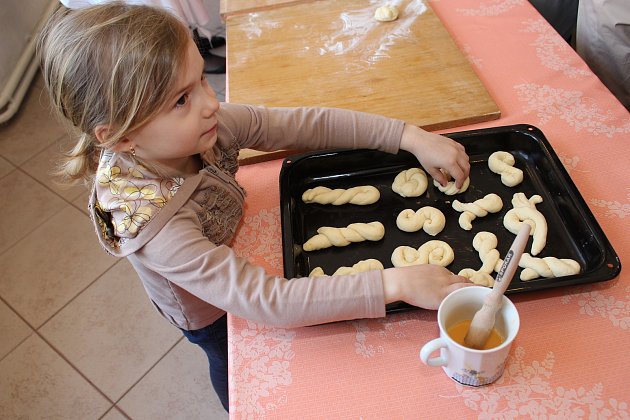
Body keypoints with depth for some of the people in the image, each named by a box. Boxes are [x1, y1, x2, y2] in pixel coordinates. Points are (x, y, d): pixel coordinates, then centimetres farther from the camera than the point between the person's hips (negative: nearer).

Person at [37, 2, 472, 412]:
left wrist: (411, 136, -30)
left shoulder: (206, 124, -31)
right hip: (212, 313, -4)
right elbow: (269, 302, -48)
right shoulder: (154, 226, -45)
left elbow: (306, 123, -25)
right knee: (233, 363, 28)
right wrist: (395, 284, -51)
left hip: (234, 254, 4)